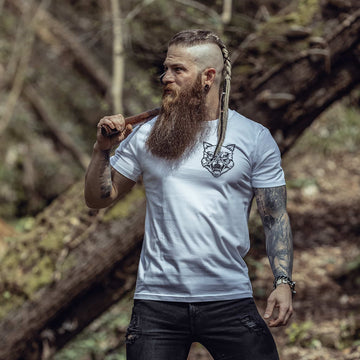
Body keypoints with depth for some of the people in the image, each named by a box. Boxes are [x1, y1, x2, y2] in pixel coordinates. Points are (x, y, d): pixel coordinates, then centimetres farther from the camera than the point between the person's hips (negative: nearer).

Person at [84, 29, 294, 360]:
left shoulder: (254, 138, 2)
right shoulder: (146, 136, 6)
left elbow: (275, 217, 2)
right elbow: (99, 199, 11)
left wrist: (284, 282, -10)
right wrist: (103, 149, -5)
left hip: (230, 300, -1)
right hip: (157, 300, 1)